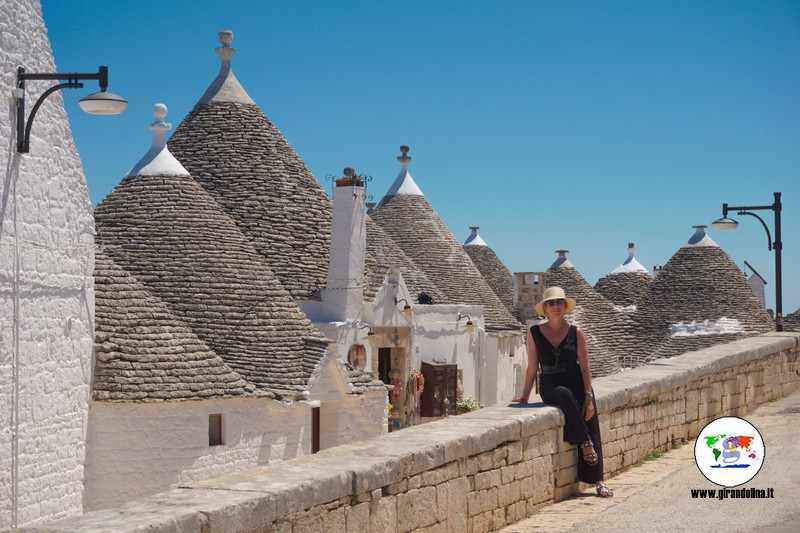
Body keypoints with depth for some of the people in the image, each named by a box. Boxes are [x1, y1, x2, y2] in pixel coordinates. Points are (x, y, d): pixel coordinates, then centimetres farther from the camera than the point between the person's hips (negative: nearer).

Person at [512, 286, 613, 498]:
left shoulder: (576, 333, 2)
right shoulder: (535, 333, 2)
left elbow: (585, 367, 1)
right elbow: (532, 367, 6)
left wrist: (588, 397, -6)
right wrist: (525, 395, 5)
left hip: (578, 384, 1)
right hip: (550, 386, -1)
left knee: (592, 432, -9)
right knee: (565, 395, -36)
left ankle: (597, 480, -4)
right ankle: (585, 443, -24)